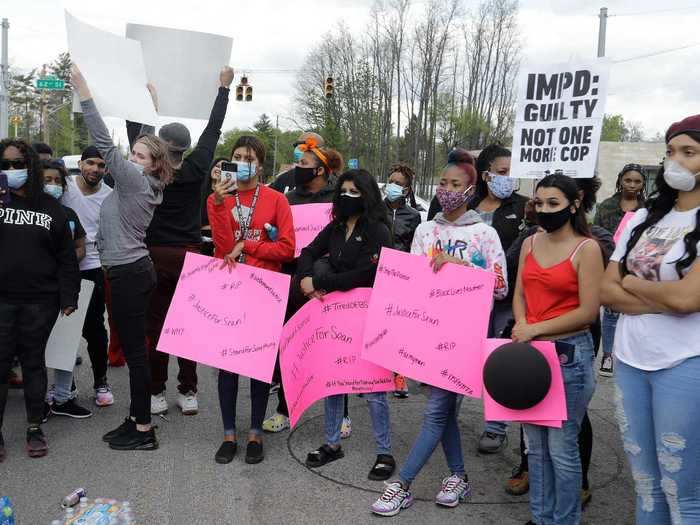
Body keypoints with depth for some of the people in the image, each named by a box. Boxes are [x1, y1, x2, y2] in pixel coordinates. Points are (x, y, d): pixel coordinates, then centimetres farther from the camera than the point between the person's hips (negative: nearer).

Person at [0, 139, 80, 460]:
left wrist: (69, 296, -2)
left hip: (40, 300, 0)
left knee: (34, 361, 10)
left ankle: (35, 428, 21)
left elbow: (66, 256, 5)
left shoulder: (51, 207, 6)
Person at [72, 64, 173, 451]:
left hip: (128, 273, -10)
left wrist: (83, 92, -18)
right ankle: (136, 419, 22)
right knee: (134, 347, 13)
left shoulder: (135, 180, -13)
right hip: (133, 270, 10)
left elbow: (104, 142, -19)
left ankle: (143, 430, 2)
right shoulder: (143, 185, 12)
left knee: (134, 349, -5)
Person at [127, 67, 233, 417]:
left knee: (155, 325, 6)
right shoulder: (196, 170, -5)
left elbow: (136, 133, 5)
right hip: (190, 256, 1)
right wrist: (224, 87, 14)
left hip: (156, 256, -1)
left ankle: (157, 394, 11)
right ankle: (188, 393, 12)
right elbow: (213, 130, 4)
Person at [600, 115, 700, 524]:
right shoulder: (643, 218, 10)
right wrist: (664, 301, -11)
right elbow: (607, 290, 5)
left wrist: (631, 282, -3)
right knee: (645, 482, 16)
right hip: (629, 360, 6)